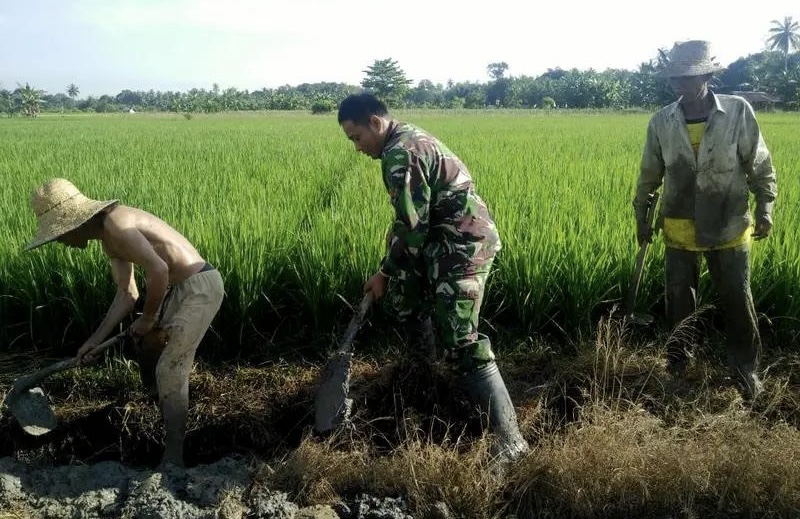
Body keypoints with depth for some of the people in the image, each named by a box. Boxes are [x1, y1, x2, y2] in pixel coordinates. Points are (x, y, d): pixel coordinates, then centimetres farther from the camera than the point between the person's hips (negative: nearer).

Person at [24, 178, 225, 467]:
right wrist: (95, 340, 11)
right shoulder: (109, 241, 12)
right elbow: (127, 295, 14)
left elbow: (159, 271, -29)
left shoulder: (115, 224, -20)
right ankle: (174, 432, 44)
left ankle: (172, 456, -1)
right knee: (170, 366, 23)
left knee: (170, 369, -9)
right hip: (181, 288, 10)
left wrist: (147, 319, -13)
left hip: (200, 287, -10)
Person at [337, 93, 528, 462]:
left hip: (462, 243, -10)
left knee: (461, 344, -14)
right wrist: (395, 233, 10)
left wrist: (386, 272, -8)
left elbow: (413, 227, -20)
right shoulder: (409, 137, 15)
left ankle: (509, 439, -13)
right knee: (398, 302, 18)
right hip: (452, 236, 10)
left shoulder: (400, 153, -18)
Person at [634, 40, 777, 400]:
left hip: (729, 225, -1)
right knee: (678, 297, 11)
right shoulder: (661, 121, -4)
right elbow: (650, 173, 7)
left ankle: (745, 367, 24)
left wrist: (765, 209, -6)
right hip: (680, 227, 2)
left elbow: (760, 165, -1)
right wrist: (641, 217, 10)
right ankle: (677, 358, 32)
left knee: (737, 299, 6)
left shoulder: (738, 111, -8)